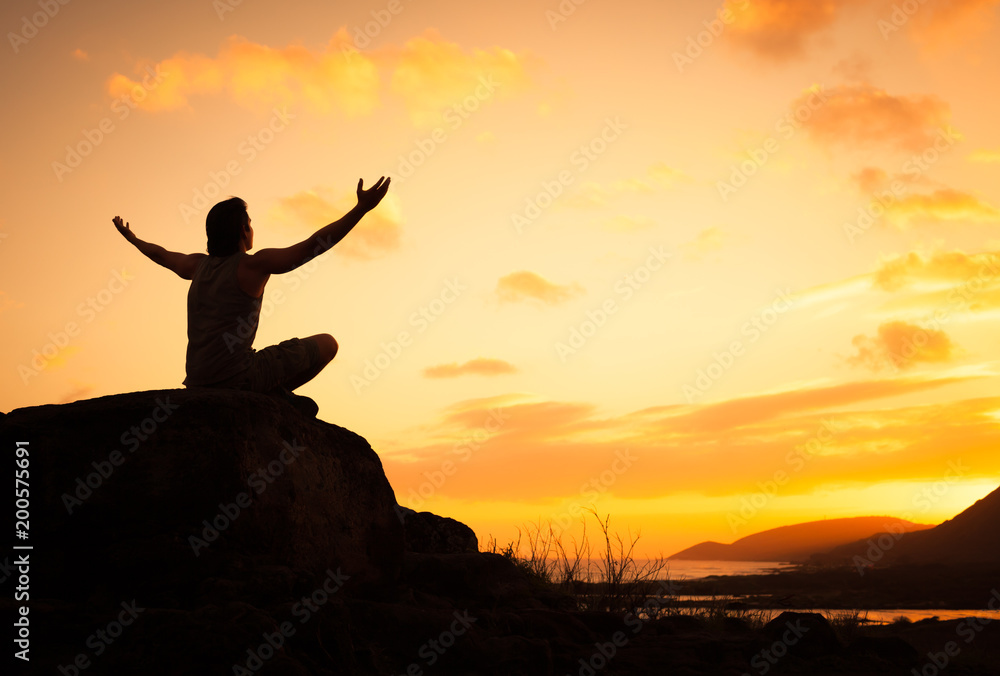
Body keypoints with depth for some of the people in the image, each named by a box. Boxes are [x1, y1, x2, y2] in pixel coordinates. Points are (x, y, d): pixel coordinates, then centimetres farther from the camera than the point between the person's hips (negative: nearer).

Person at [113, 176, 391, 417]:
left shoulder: (199, 264, 12)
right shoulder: (253, 264, -8)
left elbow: (160, 254, 33)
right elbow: (312, 246, -17)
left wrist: (132, 238, 54)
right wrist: (362, 208, -21)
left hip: (199, 383, 7)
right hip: (238, 376, -7)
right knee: (327, 344, 3)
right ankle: (276, 394, -1)